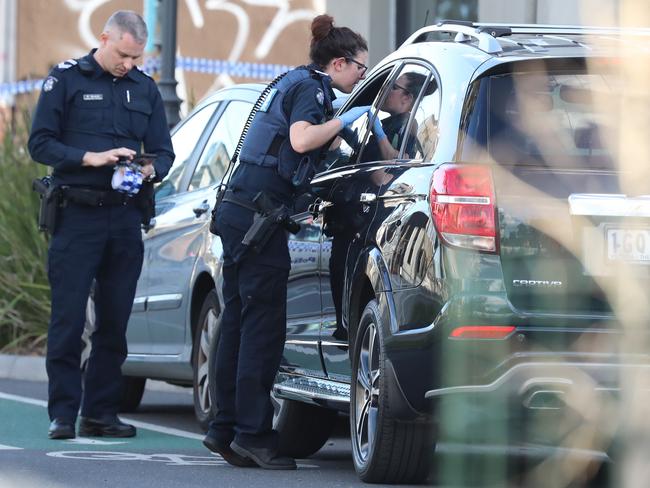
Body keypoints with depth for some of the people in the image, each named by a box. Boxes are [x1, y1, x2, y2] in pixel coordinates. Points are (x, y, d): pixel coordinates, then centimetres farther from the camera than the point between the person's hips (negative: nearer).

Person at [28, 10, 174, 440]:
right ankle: (63, 412, -3)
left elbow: (164, 151, 16)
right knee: (69, 319, -6)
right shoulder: (66, 79, 1)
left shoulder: (146, 88, 14)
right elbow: (40, 143, -2)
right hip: (78, 215, -4)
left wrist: (151, 169, -8)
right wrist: (89, 158, -16)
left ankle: (101, 412, 11)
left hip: (125, 218, 4)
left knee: (115, 321, 5)